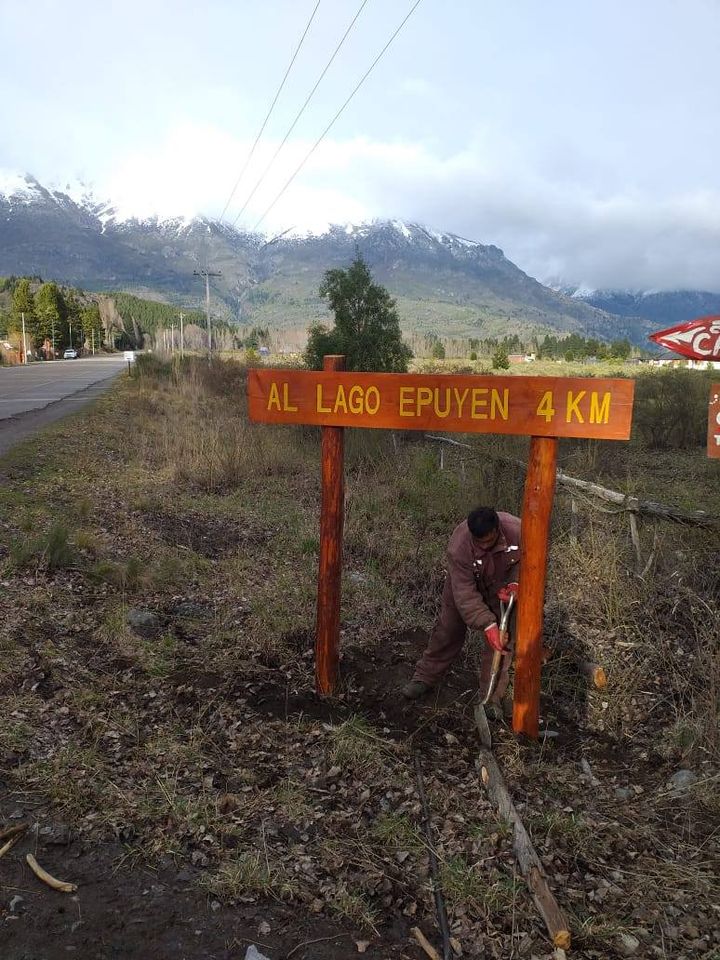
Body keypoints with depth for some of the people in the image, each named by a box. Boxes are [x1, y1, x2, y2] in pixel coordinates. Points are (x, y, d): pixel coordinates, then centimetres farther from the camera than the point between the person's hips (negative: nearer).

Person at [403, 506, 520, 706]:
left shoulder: (517, 530, -36)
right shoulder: (458, 547, -40)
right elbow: (465, 594, -38)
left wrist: (515, 583, -32)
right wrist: (487, 625, -44)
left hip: (501, 589, 1)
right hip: (464, 585, -1)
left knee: (501, 639, -3)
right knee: (448, 630, 7)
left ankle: (492, 698, 9)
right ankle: (424, 678, 25)